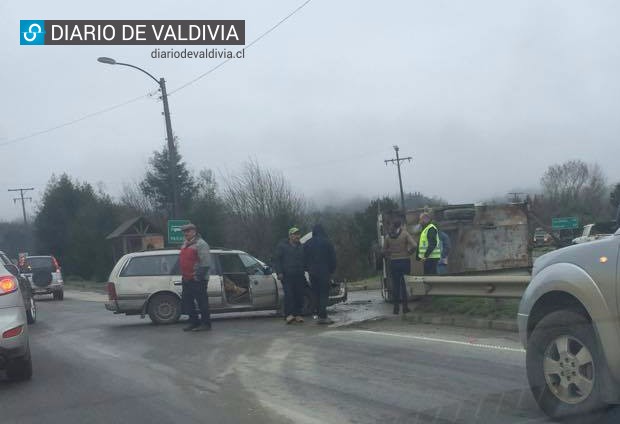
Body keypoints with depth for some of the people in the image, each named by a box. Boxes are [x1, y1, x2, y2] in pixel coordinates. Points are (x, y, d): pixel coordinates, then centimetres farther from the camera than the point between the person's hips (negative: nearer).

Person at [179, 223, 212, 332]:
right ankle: (194, 322, 21)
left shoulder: (200, 244, -11)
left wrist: (199, 276, -20)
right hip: (186, 280, 10)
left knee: (202, 302, -4)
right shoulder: (185, 244, 19)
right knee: (186, 301, 11)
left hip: (197, 280, -10)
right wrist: (183, 276, 19)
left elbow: (205, 262, -17)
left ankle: (205, 324, 2)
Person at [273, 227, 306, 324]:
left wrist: (304, 270, 11)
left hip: (299, 276, 5)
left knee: (299, 295, 1)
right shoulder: (282, 245, 4)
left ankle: (297, 314, 8)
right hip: (287, 275, -4)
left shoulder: (301, 247, 18)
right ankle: (289, 314, -16)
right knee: (288, 295, -13)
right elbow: (276, 260, 0)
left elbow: (304, 260, 25)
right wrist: (279, 272, -9)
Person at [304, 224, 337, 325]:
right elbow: (332, 258, -2)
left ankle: (321, 315, 9)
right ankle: (323, 316, -14)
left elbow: (305, 259, 10)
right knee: (324, 294, -4)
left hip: (312, 272, 4)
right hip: (324, 272, -4)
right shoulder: (327, 243, -3)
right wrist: (332, 270, 8)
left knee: (317, 294, 9)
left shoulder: (307, 244, 8)